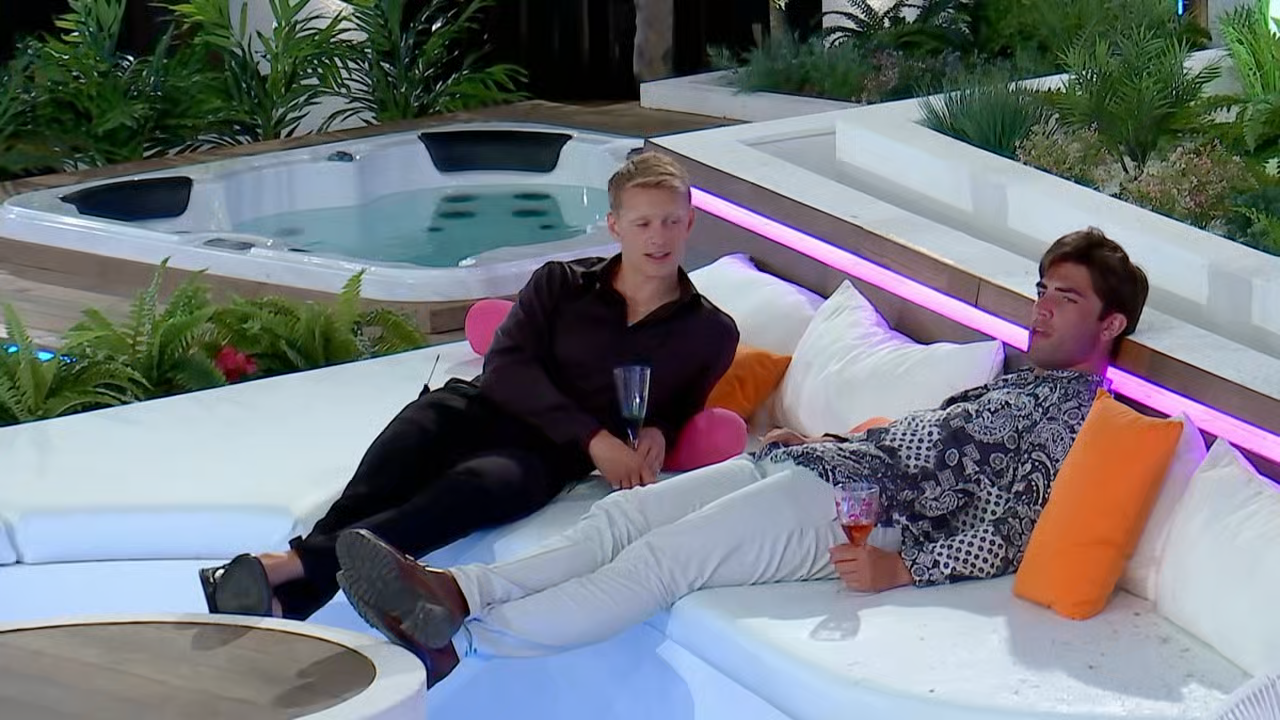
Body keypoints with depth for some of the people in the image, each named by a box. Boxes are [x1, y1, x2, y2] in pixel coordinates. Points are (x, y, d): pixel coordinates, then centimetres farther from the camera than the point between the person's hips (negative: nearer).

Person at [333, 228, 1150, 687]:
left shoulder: (1076, 412, -4)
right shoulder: (1020, 376, 26)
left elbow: (1007, 534, -15)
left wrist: (904, 568, -25)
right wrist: (832, 439, 31)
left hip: (853, 509, -9)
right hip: (808, 469, 9)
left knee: (662, 557, -22)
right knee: (623, 514, -9)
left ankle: (457, 644, -28)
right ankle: (458, 590, -21)